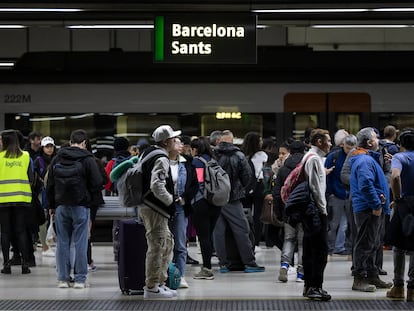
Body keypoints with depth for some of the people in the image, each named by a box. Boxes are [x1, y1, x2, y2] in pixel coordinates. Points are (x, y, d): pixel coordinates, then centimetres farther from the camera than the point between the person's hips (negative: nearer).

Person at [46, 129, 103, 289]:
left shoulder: (57, 158, 6)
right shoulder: (87, 159, -6)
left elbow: (49, 184, 9)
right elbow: (97, 183, -9)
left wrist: (51, 205, 16)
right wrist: (88, 197, 9)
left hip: (61, 206, 3)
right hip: (81, 206, -3)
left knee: (62, 242, 7)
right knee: (80, 243, 1)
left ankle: (62, 278, 8)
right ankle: (80, 279, 1)